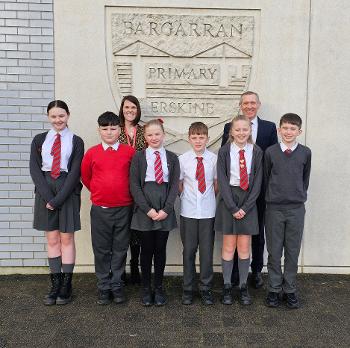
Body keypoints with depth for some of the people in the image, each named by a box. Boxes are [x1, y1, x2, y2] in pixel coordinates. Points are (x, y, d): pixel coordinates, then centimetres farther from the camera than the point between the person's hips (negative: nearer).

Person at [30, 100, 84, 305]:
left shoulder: (76, 141, 3)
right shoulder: (39, 140, 9)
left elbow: (75, 172, -5)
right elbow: (35, 169, 2)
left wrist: (58, 199, -12)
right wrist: (47, 196, -10)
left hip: (68, 192, -2)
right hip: (45, 192, 2)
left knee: (67, 238, 2)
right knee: (52, 239, 6)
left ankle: (66, 286, 10)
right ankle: (55, 284, 15)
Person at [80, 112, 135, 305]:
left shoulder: (129, 152, -3)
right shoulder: (92, 153, 0)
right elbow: (85, 176, 14)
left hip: (124, 209, 0)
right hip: (100, 209, 1)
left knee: (120, 249, 9)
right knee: (101, 250, 9)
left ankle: (117, 286, 23)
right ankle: (104, 287, 22)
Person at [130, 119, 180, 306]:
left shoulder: (172, 157, 7)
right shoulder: (139, 157, 3)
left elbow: (175, 185, 2)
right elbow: (134, 185, -2)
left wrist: (166, 209, -9)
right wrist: (148, 209, -11)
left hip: (165, 211, 1)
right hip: (144, 210, -1)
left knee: (160, 249, 7)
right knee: (146, 249, 6)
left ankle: (159, 288, 21)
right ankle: (146, 288, 20)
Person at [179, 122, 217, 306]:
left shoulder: (214, 159, -5)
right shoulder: (182, 159, -3)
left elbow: (217, 184, 5)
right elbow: (178, 184, 7)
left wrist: (209, 199, 6)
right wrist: (186, 197, 4)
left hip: (208, 212, 0)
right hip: (188, 211, 0)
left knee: (207, 251, 7)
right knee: (189, 250, 9)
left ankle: (205, 289, 23)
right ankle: (188, 289, 24)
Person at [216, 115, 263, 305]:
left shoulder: (257, 152, 1)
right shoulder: (224, 151, -1)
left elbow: (257, 182, -1)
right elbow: (222, 181, -5)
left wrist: (245, 207, -8)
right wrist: (232, 207, -11)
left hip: (248, 202, 1)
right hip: (228, 200, -1)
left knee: (244, 247, 6)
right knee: (228, 247, 5)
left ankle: (243, 286, 18)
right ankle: (227, 286, 16)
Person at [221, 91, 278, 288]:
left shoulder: (269, 128, 5)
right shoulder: (229, 128, 3)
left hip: (259, 188, 1)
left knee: (258, 231, 12)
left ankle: (257, 270, 26)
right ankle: (235, 271, 22)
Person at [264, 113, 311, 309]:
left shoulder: (305, 153, 1)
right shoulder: (270, 152, -2)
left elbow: (305, 178, 12)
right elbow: (266, 177, 7)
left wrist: (299, 196, 13)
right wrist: (274, 196, 8)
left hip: (296, 209, 1)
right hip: (274, 208, 0)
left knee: (293, 251, 8)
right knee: (274, 251, 7)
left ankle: (290, 290, 21)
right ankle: (274, 289, 20)